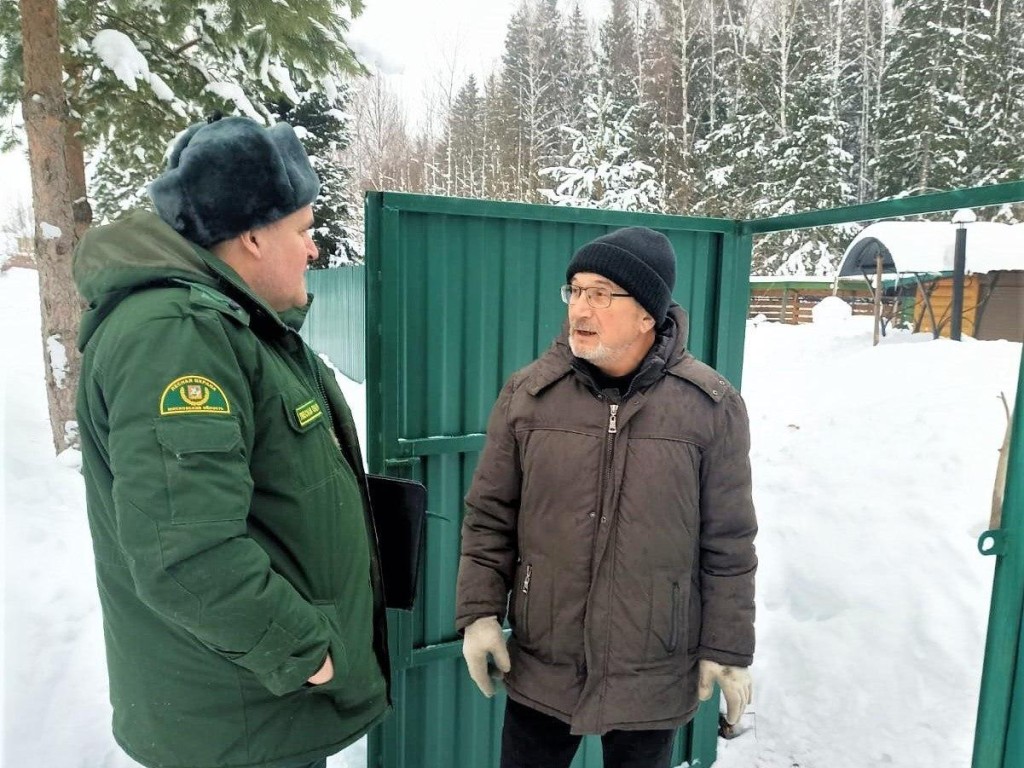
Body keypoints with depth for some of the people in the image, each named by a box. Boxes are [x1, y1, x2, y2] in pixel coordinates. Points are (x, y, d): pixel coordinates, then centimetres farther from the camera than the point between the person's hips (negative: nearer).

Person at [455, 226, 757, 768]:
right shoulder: (528, 394, -7)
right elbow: (489, 517, 0)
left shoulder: (710, 407, -10)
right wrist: (479, 612, -3)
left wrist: (728, 648, -1)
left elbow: (728, 542, -4)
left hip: (654, 679, 0)